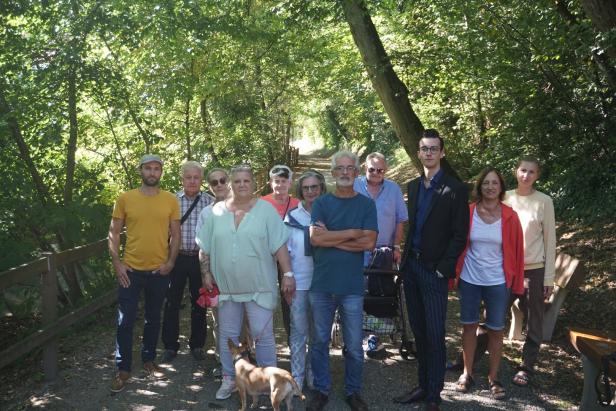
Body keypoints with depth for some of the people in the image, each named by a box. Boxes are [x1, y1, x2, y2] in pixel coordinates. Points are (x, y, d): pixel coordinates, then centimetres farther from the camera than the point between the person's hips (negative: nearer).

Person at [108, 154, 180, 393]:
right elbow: (114, 232, 1)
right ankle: (123, 369, 13)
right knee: (125, 321, 1)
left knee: (153, 318, 15)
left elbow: (175, 235, 4)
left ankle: (149, 360, 31)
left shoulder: (171, 200, 0)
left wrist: (170, 262, -6)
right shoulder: (125, 199, -2)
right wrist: (116, 262, -7)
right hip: (131, 270, -1)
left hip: (159, 271, 2)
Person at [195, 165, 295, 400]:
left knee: (262, 334, 1)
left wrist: (288, 274, -10)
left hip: (259, 286, -2)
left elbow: (279, 246, -5)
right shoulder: (216, 212, 4)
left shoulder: (266, 210, -3)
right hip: (226, 286, 3)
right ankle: (229, 379, 26)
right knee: (227, 335, 12)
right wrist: (206, 273, 4)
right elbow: (205, 248, 9)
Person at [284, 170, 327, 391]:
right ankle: (297, 376, 14)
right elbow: (285, 250, 4)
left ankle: (315, 374, 25)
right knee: (298, 331, 4)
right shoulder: (292, 216, 2)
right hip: (299, 283, 0)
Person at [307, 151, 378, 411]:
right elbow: (315, 238, -11)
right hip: (321, 284, 1)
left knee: (354, 346, 7)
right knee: (320, 341, 11)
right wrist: (353, 233, -11)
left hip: (352, 286, -1)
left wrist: (330, 238, -10)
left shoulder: (366, 204, 2)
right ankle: (321, 390, 25)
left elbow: (369, 243, -10)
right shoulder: (321, 203, 4)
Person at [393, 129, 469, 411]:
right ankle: (423, 385, 24)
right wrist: (405, 259, 7)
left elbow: (459, 236, -7)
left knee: (435, 334, -2)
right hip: (411, 266, 6)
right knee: (418, 331, 13)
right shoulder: (414, 186, 12)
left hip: (434, 271, -6)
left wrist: (442, 270, -12)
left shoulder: (454, 189, -6)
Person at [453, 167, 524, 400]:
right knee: (469, 326, 11)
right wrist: (455, 275, 1)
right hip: (469, 280, 1)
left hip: (498, 282, 0)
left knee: (496, 330, 8)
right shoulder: (468, 213, -4)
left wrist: (516, 283, 1)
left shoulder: (509, 217, -5)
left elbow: (516, 250, 0)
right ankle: (467, 373, 25)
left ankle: (494, 378, 22)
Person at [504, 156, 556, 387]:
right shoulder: (505, 198, 3)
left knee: (533, 321, 6)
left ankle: (527, 366, 19)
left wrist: (549, 278, -3)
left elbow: (550, 240, -1)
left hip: (534, 269, -2)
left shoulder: (544, 201, -3)